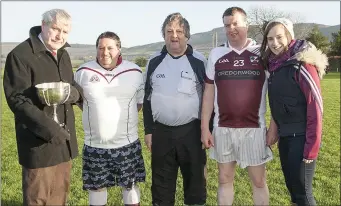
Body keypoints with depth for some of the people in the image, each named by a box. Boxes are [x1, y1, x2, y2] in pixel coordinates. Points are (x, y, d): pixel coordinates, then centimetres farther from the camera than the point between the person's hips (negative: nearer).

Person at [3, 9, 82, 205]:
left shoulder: (63, 55, 12)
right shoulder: (20, 55, -14)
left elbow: (76, 88, 17)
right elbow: (17, 99, -18)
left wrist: (74, 92, -10)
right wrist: (48, 127, -28)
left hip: (64, 138, 7)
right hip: (39, 141, -7)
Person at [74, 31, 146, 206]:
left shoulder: (134, 72, -3)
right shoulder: (83, 72, -3)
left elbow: (141, 100, 9)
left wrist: (126, 116, 0)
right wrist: (95, 115, 4)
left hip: (127, 143, 0)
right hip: (94, 144, 1)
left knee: (130, 185, 14)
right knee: (97, 186, 15)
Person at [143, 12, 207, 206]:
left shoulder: (199, 61, -3)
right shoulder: (154, 62, 5)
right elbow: (148, 98, 9)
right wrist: (148, 130, 6)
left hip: (192, 131, -2)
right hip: (161, 132, 3)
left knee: (195, 180, 9)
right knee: (161, 183, 12)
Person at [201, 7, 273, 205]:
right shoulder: (216, 54, 4)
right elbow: (208, 93, 6)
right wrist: (204, 128, 2)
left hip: (254, 128, -2)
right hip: (223, 128, 2)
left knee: (259, 180, 9)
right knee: (225, 179, 13)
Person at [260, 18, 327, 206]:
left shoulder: (302, 64, -15)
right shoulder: (275, 64, 8)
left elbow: (315, 105, -18)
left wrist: (311, 147, -20)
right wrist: (274, 127, 8)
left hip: (301, 136, -8)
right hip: (284, 135, 8)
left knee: (302, 191, -3)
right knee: (291, 186, 17)